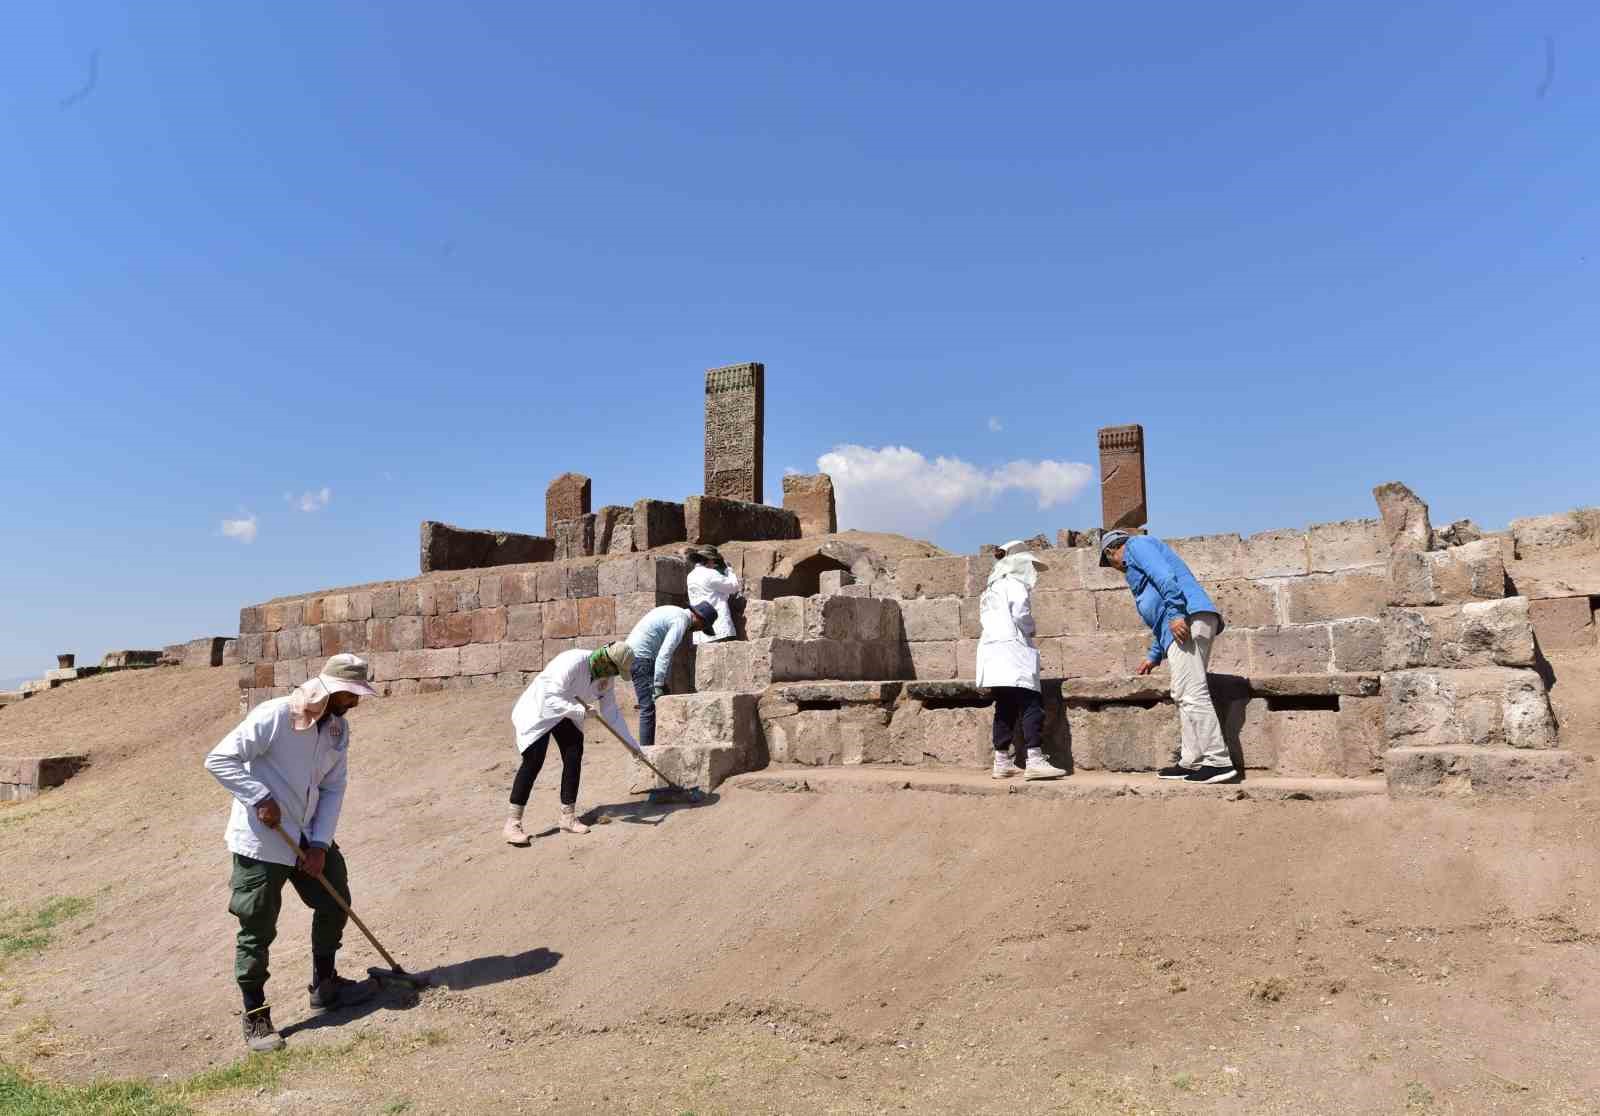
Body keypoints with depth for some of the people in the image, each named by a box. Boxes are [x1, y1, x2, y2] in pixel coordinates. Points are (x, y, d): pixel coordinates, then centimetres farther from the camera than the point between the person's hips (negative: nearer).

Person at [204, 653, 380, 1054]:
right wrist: (261, 798, -25)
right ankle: (256, 1017, 17)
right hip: (261, 841, -7)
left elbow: (333, 787, 2)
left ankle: (324, 986, 33)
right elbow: (219, 759, -20)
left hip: (308, 837, 7)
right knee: (257, 928, 1)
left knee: (335, 901, 14)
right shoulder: (272, 716, -22)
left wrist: (320, 843, -5)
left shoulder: (339, 728, -1)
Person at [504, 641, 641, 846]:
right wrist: (579, 710, -46)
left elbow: (611, 713, -1)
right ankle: (513, 823, -10)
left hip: (568, 714, 7)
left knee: (573, 758, -2)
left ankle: (568, 817, 8)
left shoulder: (607, 676, -10)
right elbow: (550, 698, -35)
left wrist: (633, 744, 0)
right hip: (540, 708, -7)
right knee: (533, 761, -15)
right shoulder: (573, 663, -34)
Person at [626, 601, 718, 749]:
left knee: (649, 707, 14)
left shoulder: (675, 613, 16)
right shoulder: (681, 620, -14)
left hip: (633, 653, 10)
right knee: (649, 707, -9)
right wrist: (658, 686, -21)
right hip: (641, 656, -10)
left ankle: (646, 747, 18)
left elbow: (667, 652, 21)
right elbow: (664, 654, -22)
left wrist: (664, 682, 22)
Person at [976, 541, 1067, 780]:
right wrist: (1029, 629, 0)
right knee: (1031, 705, -11)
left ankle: (1002, 763, 11)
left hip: (991, 651, 9)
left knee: (1005, 708, 10)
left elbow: (984, 618, 17)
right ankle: (1034, 760, -19)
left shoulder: (992, 586, 23)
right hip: (1013, 648, -9)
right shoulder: (1014, 582, -3)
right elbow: (1020, 610, -18)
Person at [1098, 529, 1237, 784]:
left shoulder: (1136, 544, 7)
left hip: (1187, 619, -10)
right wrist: (1154, 656, 38)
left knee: (1192, 693, -15)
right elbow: (1160, 619, 36)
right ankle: (1191, 761, 11)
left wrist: (1176, 613, -21)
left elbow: (1165, 576, -13)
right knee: (1184, 695, 10)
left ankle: (1219, 762, -17)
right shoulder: (1139, 562, 34)